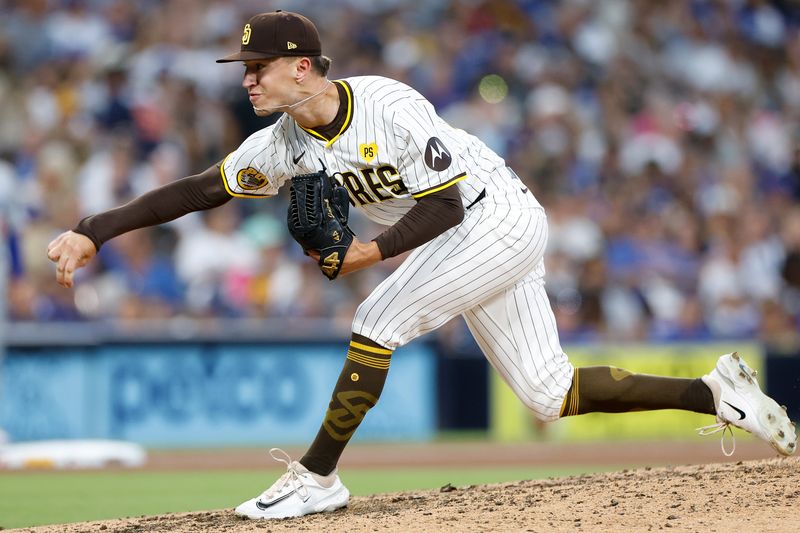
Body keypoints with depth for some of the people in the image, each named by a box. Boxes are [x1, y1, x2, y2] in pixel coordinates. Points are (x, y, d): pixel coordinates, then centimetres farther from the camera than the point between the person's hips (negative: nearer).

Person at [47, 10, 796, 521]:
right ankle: (715, 393, 12)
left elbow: (445, 204, -20)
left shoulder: (390, 108, -24)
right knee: (550, 396, 5)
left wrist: (372, 252, -30)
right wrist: (92, 233, -11)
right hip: (467, 242, 8)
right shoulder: (284, 144, -3)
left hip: (501, 219, -8)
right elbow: (200, 190, -4)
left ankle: (318, 478, -7)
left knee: (377, 323, -19)